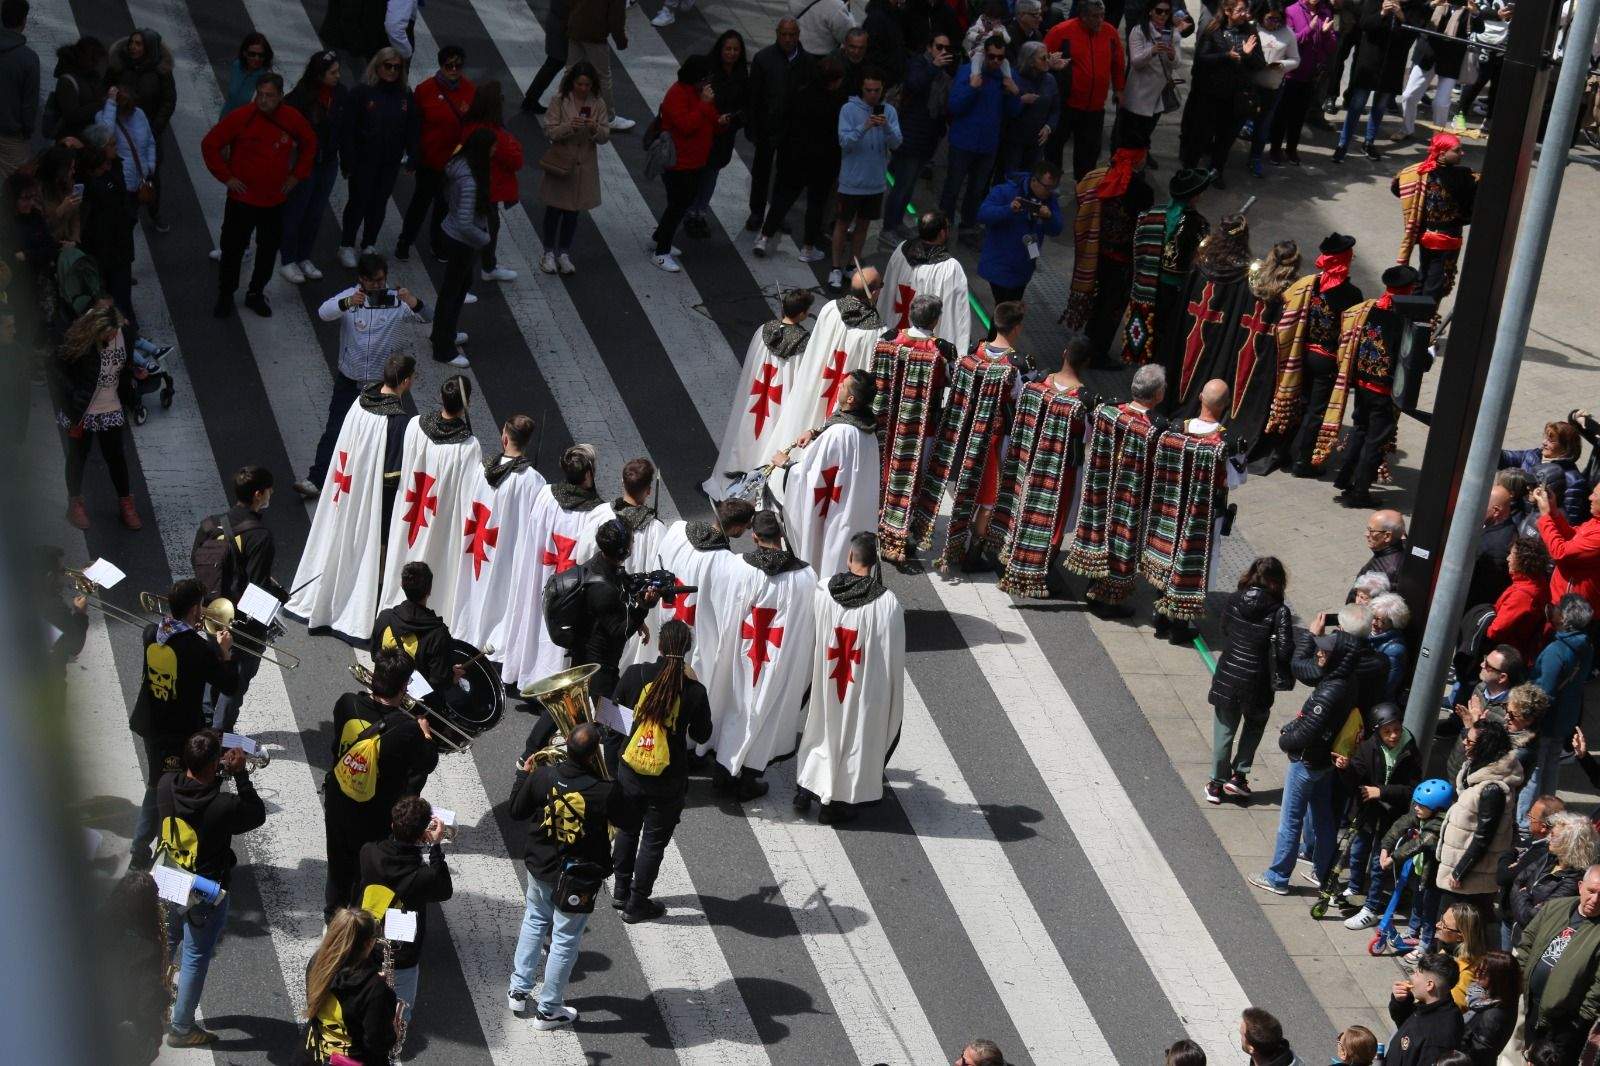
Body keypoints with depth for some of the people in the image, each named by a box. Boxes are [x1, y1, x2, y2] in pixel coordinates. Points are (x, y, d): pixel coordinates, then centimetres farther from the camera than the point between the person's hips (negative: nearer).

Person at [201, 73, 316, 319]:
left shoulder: (293, 119, -7)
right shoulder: (240, 117, -16)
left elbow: (309, 144, 13)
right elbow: (210, 145, -9)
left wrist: (297, 175, 7)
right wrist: (226, 177, -9)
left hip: (275, 199, 3)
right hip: (242, 197, -3)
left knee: (269, 249, 13)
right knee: (233, 247, 6)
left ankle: (256, 294, 29)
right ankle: (225, 296, 21)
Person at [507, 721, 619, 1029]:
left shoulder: (542, 776, -18)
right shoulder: (604, 792, -27)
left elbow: (516, 812, -2)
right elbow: (623, 820, -7)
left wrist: (525, 775, 12)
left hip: (540, 867, 4)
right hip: (578, 877, -4)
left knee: (534, 923, 27)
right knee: (565, 940, 11)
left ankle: (519, 990, 36)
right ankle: (548, 1009, 22)